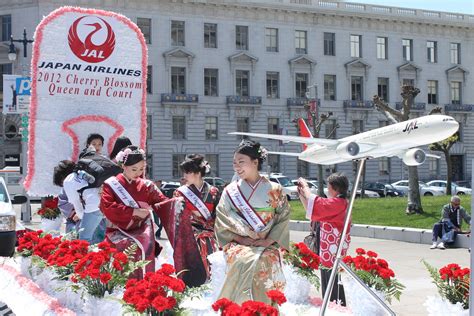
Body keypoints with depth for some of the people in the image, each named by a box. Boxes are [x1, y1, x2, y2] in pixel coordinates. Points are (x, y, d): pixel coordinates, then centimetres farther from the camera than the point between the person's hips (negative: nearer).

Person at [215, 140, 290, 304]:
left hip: (267, 247, 0)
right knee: (244, 261, -29)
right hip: (239, 245, 0)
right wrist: (241, 239, -9)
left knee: (265, 260, -27)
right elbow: (221, 223, 3)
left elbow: (284, 218, 3)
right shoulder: (230, 191, 8)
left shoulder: (274, 190, 7)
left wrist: (269, 241, -9)